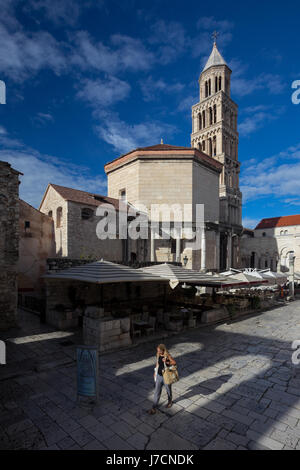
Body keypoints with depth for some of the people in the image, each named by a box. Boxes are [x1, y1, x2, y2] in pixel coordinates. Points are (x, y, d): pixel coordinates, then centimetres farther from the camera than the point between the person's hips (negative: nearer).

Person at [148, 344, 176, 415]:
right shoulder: (158, 355, -6)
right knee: (157, 392, 6)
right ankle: (154, 407, 18)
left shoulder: (168, 356, -21)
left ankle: (170, 401, 46)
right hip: (159, 376, 4)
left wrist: (167, 362, -33)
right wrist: (155, 372, 15)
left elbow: (174, 362, -23)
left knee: (168, 390, 19)